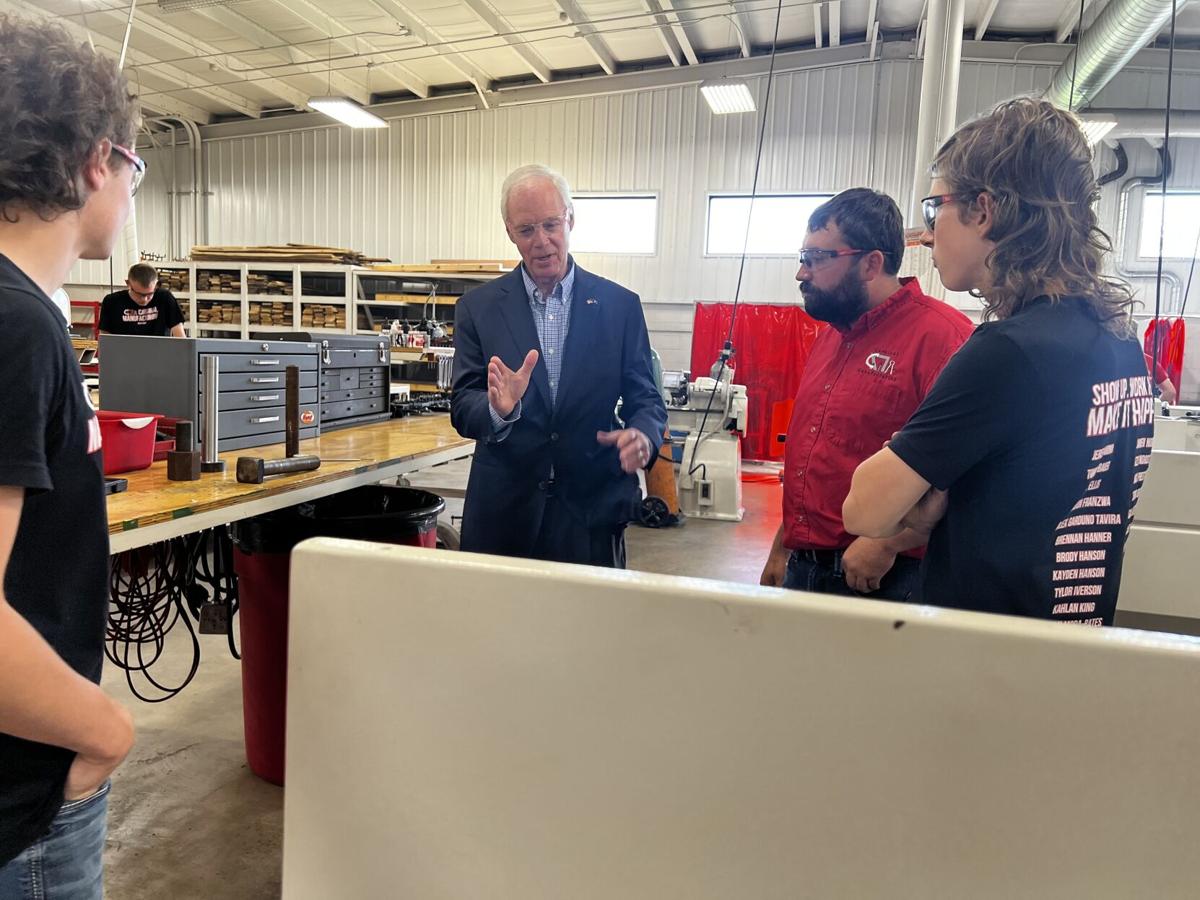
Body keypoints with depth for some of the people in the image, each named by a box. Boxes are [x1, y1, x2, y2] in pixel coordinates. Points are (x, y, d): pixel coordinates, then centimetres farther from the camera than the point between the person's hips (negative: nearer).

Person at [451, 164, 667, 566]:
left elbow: (645, 398, 3)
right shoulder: (478, 307, 1)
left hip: (593, 510, 0)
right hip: (503, 513, 0)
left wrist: (642, 435, -20)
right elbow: (462, 409, -3)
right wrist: (498, 410, -26)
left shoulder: (620, 305, 1)